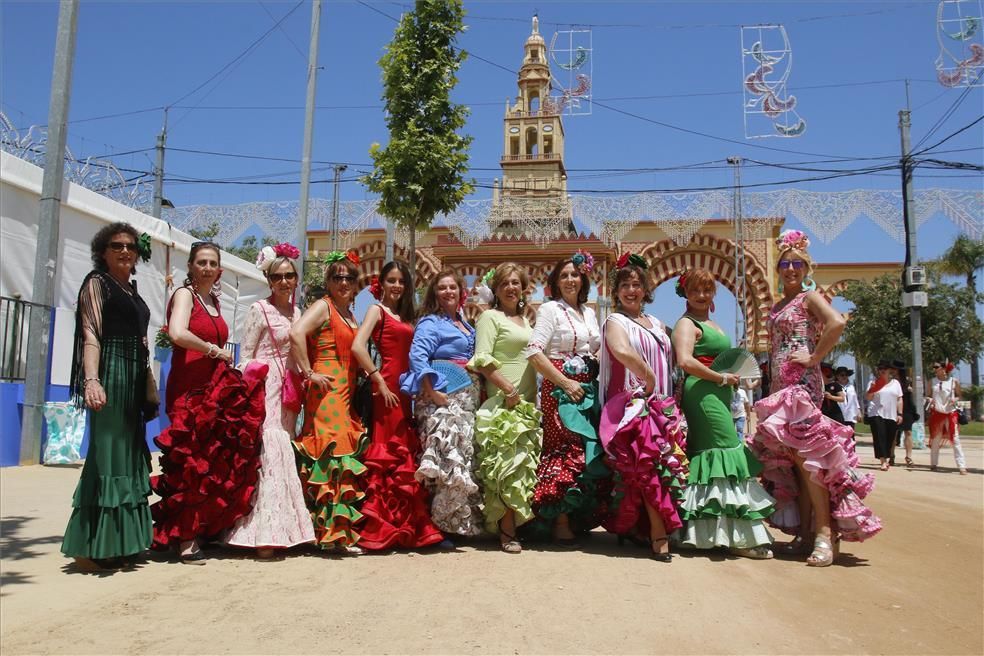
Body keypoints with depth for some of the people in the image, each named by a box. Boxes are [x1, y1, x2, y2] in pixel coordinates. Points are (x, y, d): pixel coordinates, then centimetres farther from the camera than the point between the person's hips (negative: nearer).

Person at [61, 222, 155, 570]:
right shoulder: (97, 282, -1)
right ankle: (90, 546, -2)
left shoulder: (131, 289, 19)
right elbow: (91, 335, -12)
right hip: (109, 375, -8)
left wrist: (147, 386, 18)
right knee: (107, 454, -9)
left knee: (129, 456, 9)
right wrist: (91, 380, -26)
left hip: (133, 378, 8)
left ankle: (118, 543, 16)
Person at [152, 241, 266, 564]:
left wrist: (228, 364, 4)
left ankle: (202, 530, 18)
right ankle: (185, 538, 3)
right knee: (192, 464, -5)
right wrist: (214, 350, -12)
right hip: (190, 388, -7)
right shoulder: (184, 294, -4)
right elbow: (177, 334, -22)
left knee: (216, 463, 7)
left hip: (217, 389, 7)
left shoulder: (214, 300, 17)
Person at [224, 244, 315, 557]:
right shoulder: (259, 310, -3)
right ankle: (264, 533, -9)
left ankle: (284, 527, 14)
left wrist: (301, 381, 13)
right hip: (264, 389, -6)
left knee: (285, 456, 6)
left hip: (288, 392, 6)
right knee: (269, 453, -12)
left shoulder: (297, 313, 14)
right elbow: (245, 357, -5)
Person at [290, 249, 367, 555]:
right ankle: (335, 533, -5)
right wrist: (309, 373, -18)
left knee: (347, 456, 8)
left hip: (346, 393, 8)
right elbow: (296, 333, -22)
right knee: (333, 453, -10)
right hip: (327, 391, -8)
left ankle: (342, 530, 16)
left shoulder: (350, 315, 20)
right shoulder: (323, 306, -5)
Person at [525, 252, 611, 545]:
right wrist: (565, 383, -15)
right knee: (568, 451, -9)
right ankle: (560, 523, 2)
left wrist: (600, 380, 3)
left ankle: (577, 518, 19)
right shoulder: (551, 309, -2)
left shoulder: (589, 313, 18)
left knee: (593, 453, 5)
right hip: (560, 389, -6)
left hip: (589, 391, 6)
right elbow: (533, 351, -13)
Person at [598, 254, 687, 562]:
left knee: (670, 462, 2)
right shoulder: (616, 321, -2)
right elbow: (622, 352, -24)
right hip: (631, 404, -7)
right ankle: (659, 534, -17)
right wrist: (649, 378, -16)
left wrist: (670, 397, 7)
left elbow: (669, 363, 22)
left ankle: (634, 527, 14)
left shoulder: (658, 325, 21)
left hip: (661, 404, 7)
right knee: (651, 461, -21)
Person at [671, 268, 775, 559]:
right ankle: (740, 537, -5)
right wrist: (722, 378, -14)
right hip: (703, 395, -10)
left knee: (710, 459, 10)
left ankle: (712, 532, 17)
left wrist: (731, 376, 6)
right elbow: (685, 361, -23)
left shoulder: (710, 323, 21)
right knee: (726, 456, -9)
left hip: (717, 396, 10)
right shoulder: (687, 323, -8)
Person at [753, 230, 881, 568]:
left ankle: (825, 533, -9)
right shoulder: (777, 307, 20)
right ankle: (805, 532, 13)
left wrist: (814, 357, -17)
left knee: (804, 453, -15)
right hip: (780, 386, 8)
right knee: (789, 458, 6)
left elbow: (836, 322, -22)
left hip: (802, 383, -8)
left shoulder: (809, 297, -2)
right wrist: (771, 388, 14)